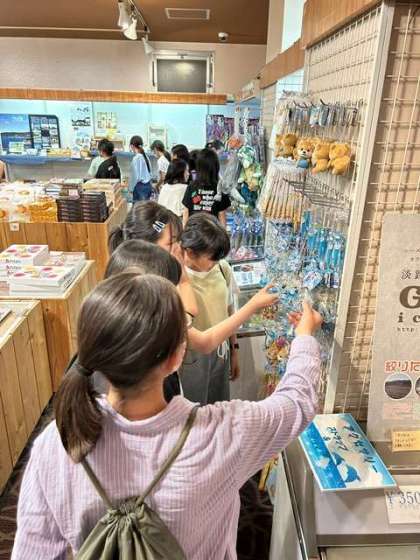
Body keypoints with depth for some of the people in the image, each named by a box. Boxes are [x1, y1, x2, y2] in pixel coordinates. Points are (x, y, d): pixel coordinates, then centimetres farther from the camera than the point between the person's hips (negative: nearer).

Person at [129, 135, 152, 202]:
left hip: (140, 186, -8)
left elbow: (136, 176, -15)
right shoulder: (145, 156, 9)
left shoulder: (136, 158, -14)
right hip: (148, 185, 8)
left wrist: (131, 188, -4)